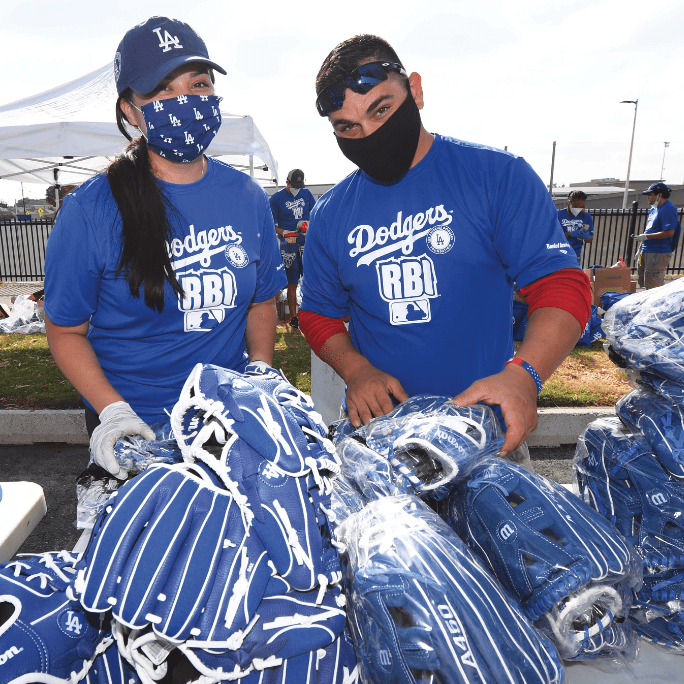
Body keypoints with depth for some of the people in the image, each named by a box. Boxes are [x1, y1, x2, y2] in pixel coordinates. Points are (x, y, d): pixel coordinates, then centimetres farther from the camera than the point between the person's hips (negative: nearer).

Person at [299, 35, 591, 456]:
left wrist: (523, 375, -28)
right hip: (380, 421, 3)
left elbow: (562, 285, -10)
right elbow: (319, 313, 8)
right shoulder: (330, 215, 2)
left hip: (485, 423, -2)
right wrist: (356, 370, -13)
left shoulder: (498, 175, -7)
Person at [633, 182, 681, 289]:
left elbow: (669, 232, -23)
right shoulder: (653, 209, 17)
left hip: (659, 254, -10)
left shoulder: (668, 210, -13)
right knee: (642, 282, 14)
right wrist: (640, 249, 22)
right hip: (646, 252, 10)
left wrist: (646, 237, -20)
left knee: (652, 287, -9)